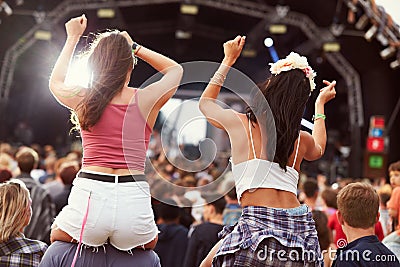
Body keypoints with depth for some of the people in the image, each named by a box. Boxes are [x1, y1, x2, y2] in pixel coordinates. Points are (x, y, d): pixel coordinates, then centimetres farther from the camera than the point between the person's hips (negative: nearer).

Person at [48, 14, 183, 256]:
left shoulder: (82, 99, 3)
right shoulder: (146, 100, 0)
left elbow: (56, 82, 30)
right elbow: (175, 70, 23)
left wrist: (73, 38, 37)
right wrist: (134, 47, 24)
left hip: (89, 193, 0)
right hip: (133, 198, 0)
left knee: (56, 238, 33)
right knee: (149, 244, 35)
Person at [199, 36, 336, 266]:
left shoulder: (239, 123, 3)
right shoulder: (302, 139, 11)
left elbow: (205, 102, 27)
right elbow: (318, 150, 39)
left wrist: (228, 60, 35)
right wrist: (320, 104, 49)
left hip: (257, 224, -4)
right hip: (301, 231, 4)